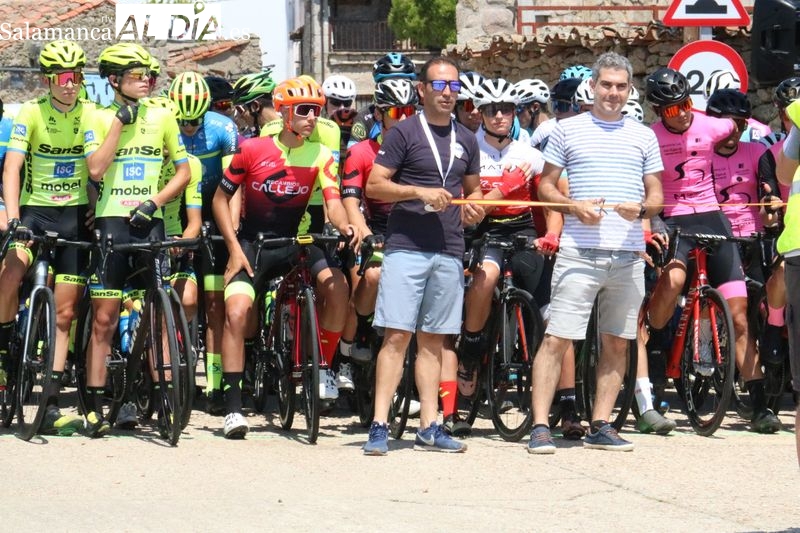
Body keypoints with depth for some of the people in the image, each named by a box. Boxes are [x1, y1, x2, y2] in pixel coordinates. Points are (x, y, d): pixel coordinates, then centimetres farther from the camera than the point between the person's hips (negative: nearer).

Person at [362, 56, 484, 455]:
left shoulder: (466, 139, 16)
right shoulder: (404, 133, -1)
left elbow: (473, 187, 27)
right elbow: (374, 186, -5)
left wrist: (474, 206, 4)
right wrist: (419, 191, -17)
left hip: (449, 252, 5)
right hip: (406, 247, -5)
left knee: (433, 340, 9)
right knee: (397, 335, -10)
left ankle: (429, 428, 11)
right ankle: (379, 426, -11)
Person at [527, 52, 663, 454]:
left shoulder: (643, 137, 14)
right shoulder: (568, 130, 7)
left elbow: (657, 195, 15)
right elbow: (546, 185, 8)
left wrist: (641, 208, -8)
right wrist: (574, 206, -11)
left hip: (628, 254, 3)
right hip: (579, 252, -3)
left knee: (617, 342, 7)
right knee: (557, 338, -9)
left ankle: (600, 426, 15)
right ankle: (540, 425, -7)